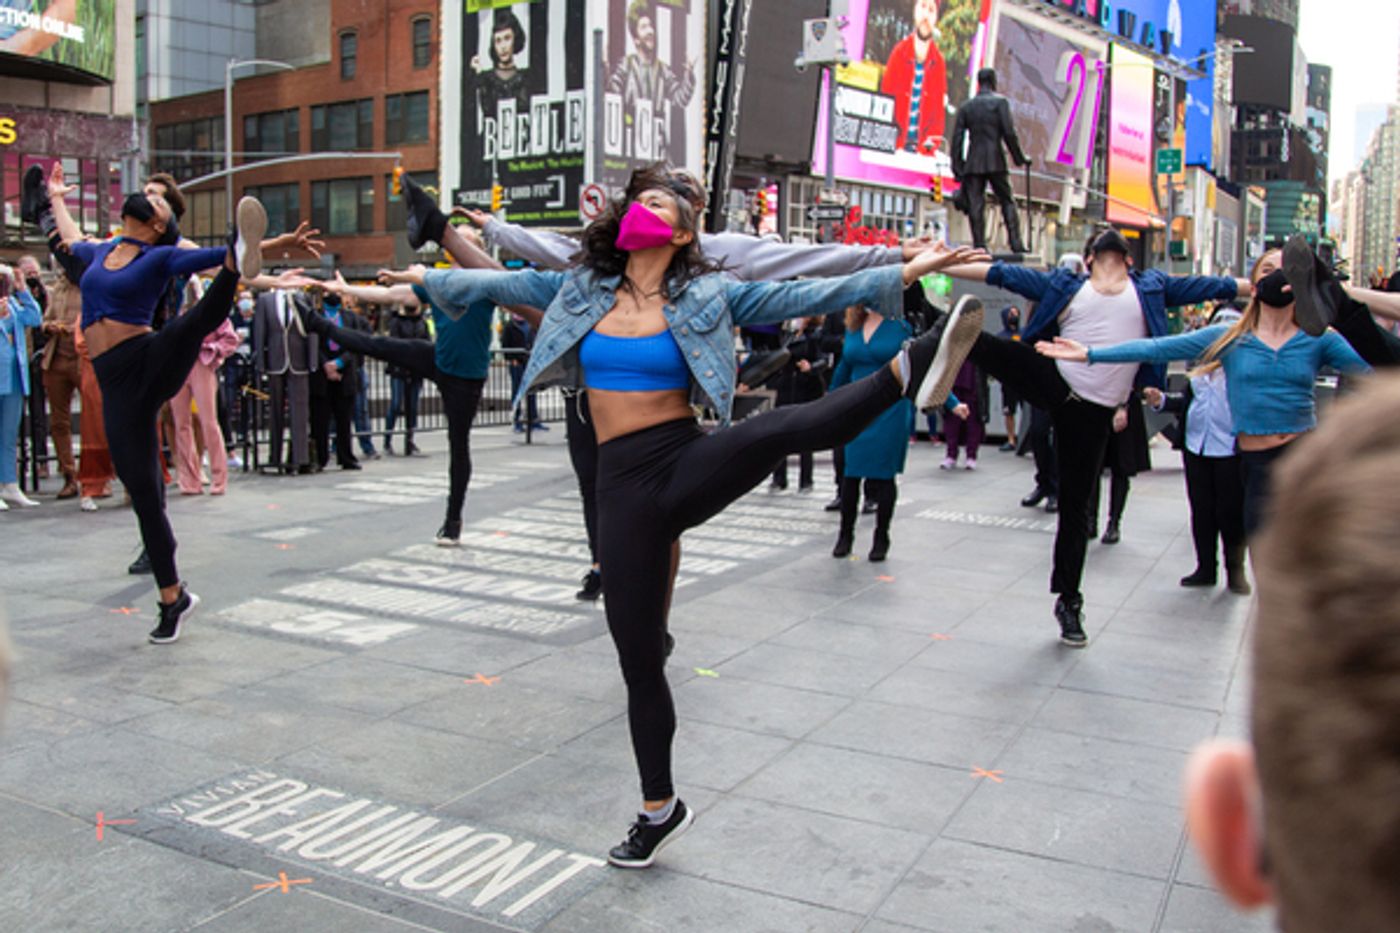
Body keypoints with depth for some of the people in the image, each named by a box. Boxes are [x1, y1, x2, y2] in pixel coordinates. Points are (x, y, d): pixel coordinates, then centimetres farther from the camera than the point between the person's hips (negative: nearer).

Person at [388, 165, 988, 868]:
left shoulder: (705, 296, 2)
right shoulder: (581, 290, 11)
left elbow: (800, 296, -4)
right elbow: (502, 284, 23)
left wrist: (903, 273, -10)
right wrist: (427, 278, 30)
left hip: (688, 465, -2)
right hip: (621, 486, 3)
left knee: (783, 429, -36)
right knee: (638, 659, 8)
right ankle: (659, 809, 23)